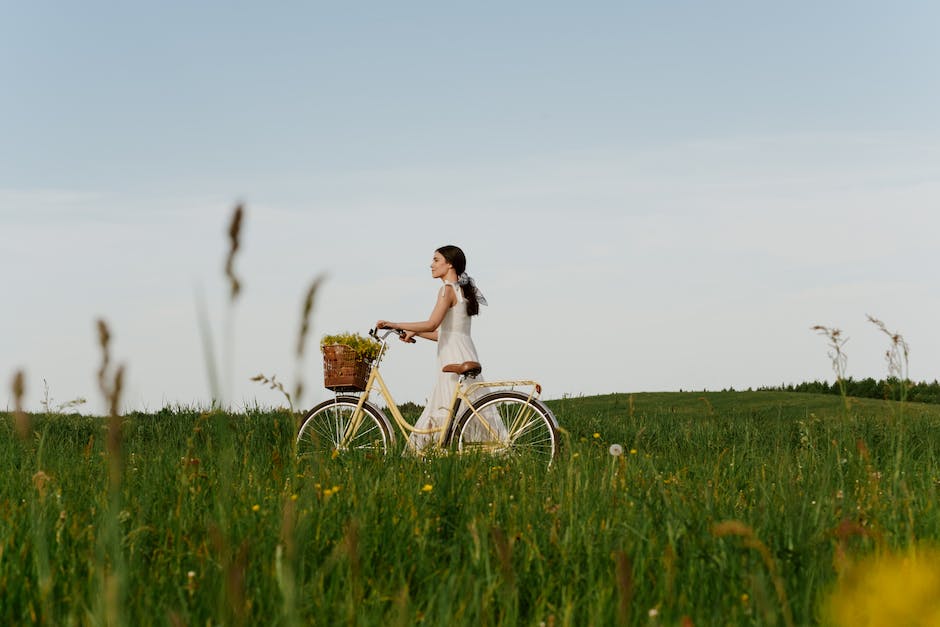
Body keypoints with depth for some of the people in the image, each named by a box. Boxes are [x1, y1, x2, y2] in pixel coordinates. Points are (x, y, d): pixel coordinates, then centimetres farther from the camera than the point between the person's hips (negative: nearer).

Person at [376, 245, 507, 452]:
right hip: (465, 354, 9)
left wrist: (395, 325, -15)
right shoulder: (462, 291, 20)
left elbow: (432, 324, -21)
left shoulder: (448, 289, -8)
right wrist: (415, 333, 20)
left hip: (454, 357, -9)